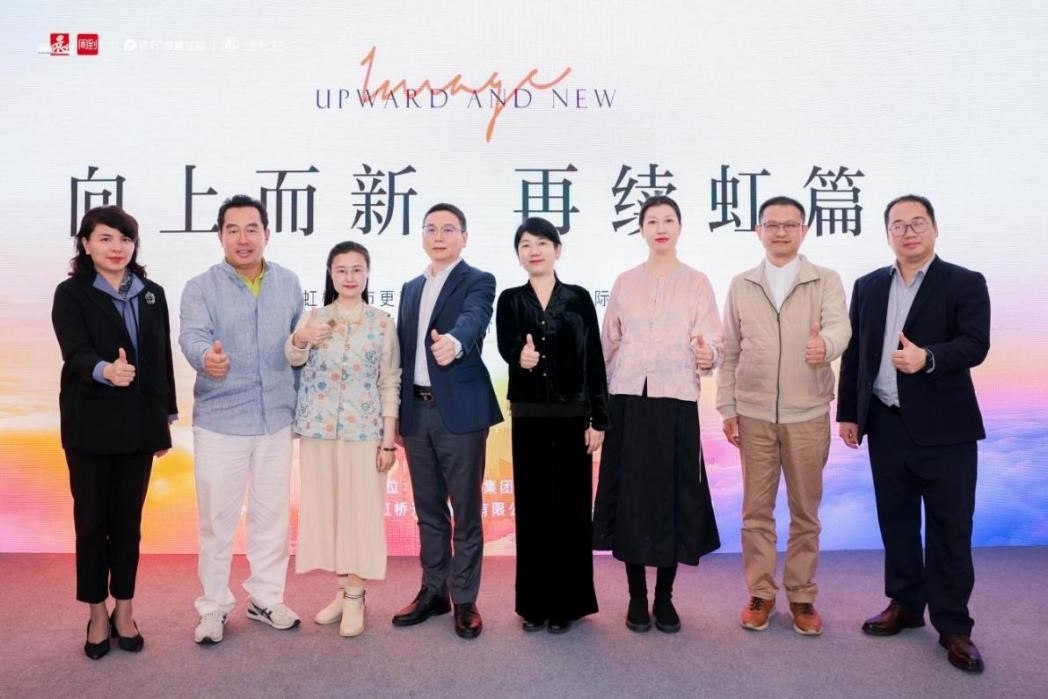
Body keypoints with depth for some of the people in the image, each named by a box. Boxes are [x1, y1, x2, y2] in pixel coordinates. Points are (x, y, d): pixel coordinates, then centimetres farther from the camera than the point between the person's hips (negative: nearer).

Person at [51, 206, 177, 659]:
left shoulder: (152, 294, 6)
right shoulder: (71, 294, -5)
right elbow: (76, 353, -19)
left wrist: (167, 418, 9)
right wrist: (106, 370, -42)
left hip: (139, 425, 3)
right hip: (90, 425, -3)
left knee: (129, 519, 11)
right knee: (91, 519, 8)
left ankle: (124, 609, 24)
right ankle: (97, 614, 22)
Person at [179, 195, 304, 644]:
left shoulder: (289, 284, 6)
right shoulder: (200, 287, -4)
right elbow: (192, 337, -20)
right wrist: (207, 358, -44)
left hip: (276, 418, 3)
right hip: (220, 419, -3)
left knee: (273, 513, 12)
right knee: (217, 517, 6)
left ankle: (265, 599, 28)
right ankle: (213, 606, 23)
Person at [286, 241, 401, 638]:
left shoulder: (382, 323, 1)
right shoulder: (313, 318, 4)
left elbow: (390, 383, 0)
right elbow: (293, 359, -15)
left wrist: (389, 440, -5)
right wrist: (300, 338, -38)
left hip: (364, 431, -2)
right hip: (318, 430, 2)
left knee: (360, 508, 2)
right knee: (326, 507, 9)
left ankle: (355, 595, 13)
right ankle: (343, 589, 24)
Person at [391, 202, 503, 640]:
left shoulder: (478, 282, -2)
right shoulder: (411, 288, 16)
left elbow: (473, 319, -25)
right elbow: (402, 352, 16)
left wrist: (453, 342, -48)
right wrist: (397, 415, 14)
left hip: (460, 410, -6)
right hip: (416, 411, 6)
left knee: (466, 509, 3)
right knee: (428, 509, 14)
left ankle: (465, 600, 15)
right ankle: (433, 591, 27)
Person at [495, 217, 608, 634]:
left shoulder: (578, 298, 4)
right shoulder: (510, 300, 6)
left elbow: (594, 361, 2)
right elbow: (506, 345, -12)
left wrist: (598, 419, -3)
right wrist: (521, 356, -36)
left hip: (571, 415, -1)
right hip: (528, 416, 1)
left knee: (570, 507, 4)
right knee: (532, 508, 7)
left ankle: (567, 602, 16)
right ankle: (534, 602, 18)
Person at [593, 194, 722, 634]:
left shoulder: (697, 283, 6)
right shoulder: (625, 282, 10)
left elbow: (711, 343, -1)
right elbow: (609, 345, 11)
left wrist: (708, 358, -24)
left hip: (676, 400, -1)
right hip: (628, 399, 1)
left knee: (674, 495, 2)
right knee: (630, 495, 3)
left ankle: (665, 597, 17)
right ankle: (637, 597, 16)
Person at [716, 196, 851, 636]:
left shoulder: (827, 281, 2)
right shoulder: (741, 285, 7)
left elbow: (840, 325, -17)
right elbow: (729, 352, 7)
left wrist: (825, 345, -41)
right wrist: (727, 408, 2)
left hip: (808, 414, -1)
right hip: (754, 414, 1)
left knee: (805, 511, 9)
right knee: (756, 510, 8)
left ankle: (802, 596, 24)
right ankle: (760, 593, 23)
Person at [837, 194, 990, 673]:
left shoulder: (965, 284, -2)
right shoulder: (868, 286, 10)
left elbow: (975, 344, -14)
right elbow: (854, 353, 10)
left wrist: (928, 358, -33)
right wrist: (848, 413, 7)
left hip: (944, 426, -4)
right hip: (886, 424, 4)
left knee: (949, 527, 2)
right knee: (896, 521, 13)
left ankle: (953, 624, 14)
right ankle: (905, 604, 28)